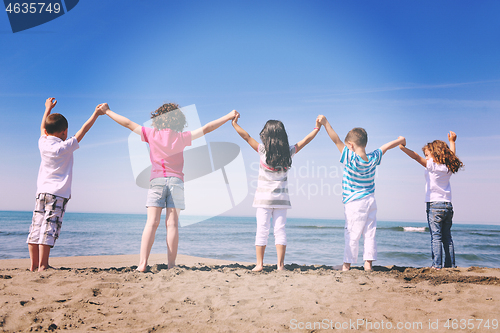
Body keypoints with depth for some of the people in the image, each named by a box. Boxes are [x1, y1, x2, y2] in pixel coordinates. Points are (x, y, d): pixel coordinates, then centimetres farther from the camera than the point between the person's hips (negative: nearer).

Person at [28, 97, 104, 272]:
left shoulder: (43, 144, 9)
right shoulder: (65, 147, -6)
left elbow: (43, 128, 28)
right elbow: (83, 130, 0)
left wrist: (48, 109, 42)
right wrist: (96, 114, 10)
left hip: (41, 192, 6)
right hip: (58, 193, -6)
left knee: (36, 228, 5)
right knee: (49, 229, -9)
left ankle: (33, 265, 9)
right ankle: (42, 265, -10)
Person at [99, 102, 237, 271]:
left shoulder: (152, 134, 6)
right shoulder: (182, 137, 5)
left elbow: (128, 123, 13)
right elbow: (207, 128, 7)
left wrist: (107, 111, 25)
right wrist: (229, 116, 15)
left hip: (157, 180, 1)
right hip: (176, 181, 0)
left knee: (151, 223, -4)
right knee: (172, 224, -2)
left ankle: (142, 264, -11)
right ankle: (171, 264, -3)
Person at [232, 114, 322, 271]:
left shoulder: (263, 150, -6)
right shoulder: (288, 152, 0)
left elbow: (246, 136, 0)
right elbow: (306, 140, 12)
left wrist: (234, 123, 12)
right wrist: (317, 128, 24)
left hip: (264, 198, -2)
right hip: (281, 198, 2)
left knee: (262, 230, 1)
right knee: (280, 230, 4)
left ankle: (259, 264, 4)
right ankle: (280, 265, 4)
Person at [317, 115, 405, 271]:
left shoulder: (350, 159, -16)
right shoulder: (373, 158, -1)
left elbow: (337, 141, -19)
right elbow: (386, 146, 16)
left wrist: (326, 123, -19)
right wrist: (400, 140, 33)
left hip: (354, 203, -6)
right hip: (370, 201, 6)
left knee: (352, 235, -1)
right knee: (369, 233, 9)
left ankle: (347, 264, 6)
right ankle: (368, 263, 10)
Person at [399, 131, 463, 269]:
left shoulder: (432, 166, -7)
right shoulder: (448, 168, 11)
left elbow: (416, 156, -15)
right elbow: (452, 155, 31)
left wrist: (402, 147, -15)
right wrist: (452, 141, 43)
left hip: (434, 205, -6)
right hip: (448, 205, 6)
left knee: (436, 237, -7)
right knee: (447, 237, 11)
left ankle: (437, 265, -11)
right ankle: (450, 265, 13)